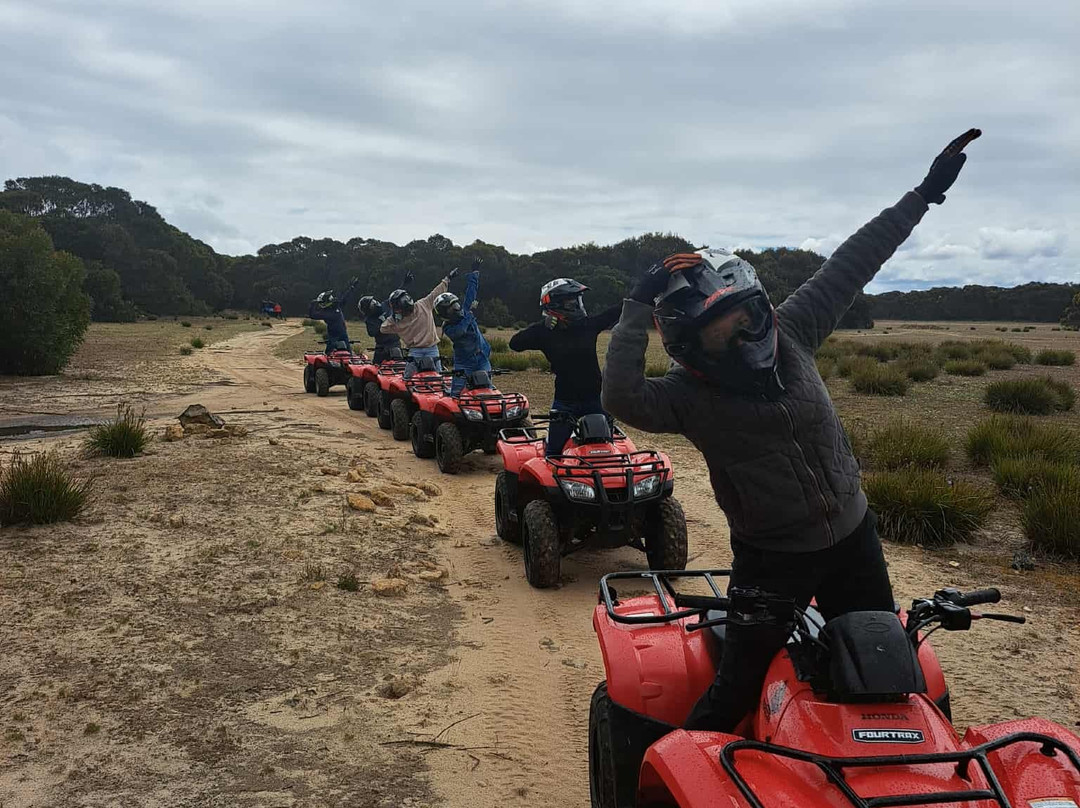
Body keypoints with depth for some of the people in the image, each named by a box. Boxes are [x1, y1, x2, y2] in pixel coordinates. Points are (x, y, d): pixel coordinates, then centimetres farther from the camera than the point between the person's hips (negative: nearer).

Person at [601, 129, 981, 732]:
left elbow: (851, 264, -1)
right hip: (771, 559, -5)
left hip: (852, 536, 5)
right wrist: (636, 313, -33)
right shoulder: (687, 396, -17)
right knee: (740, 687, -3)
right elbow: (623, 400, -35)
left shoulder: (790, 332, -5)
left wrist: (925, 195, 3)